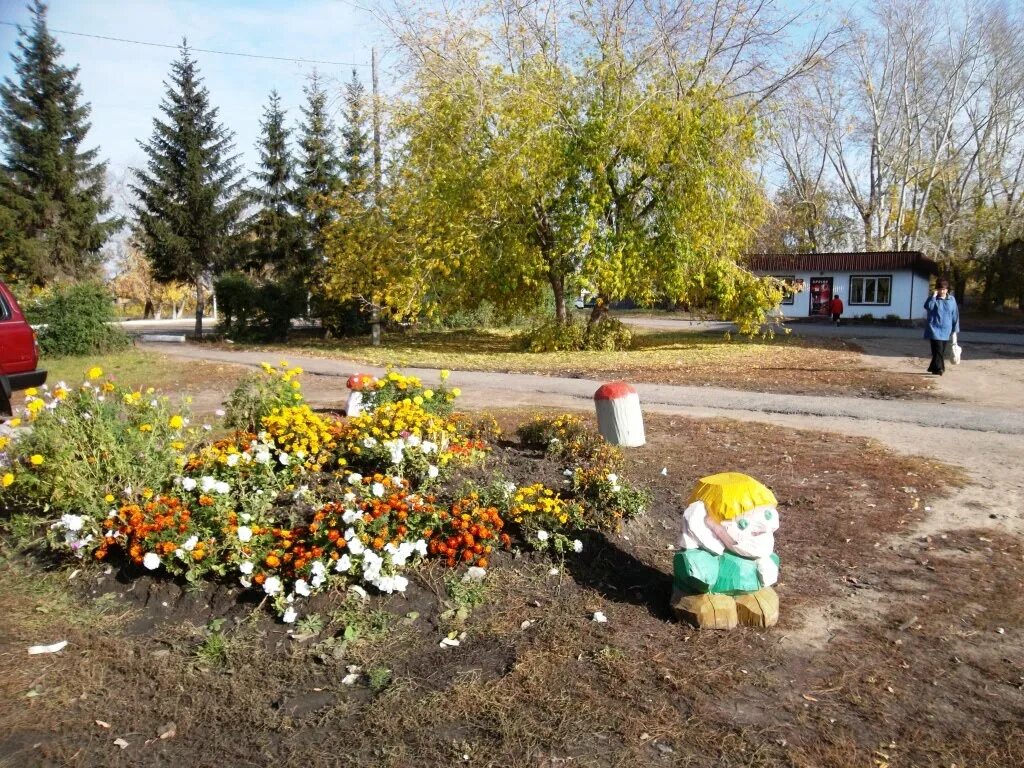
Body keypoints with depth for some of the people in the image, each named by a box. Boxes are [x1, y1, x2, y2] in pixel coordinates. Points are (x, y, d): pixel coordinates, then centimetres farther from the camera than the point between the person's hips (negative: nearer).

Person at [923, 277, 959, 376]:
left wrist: (955, 328, 7)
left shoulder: (951, 300, 8)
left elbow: (955, 315, 10)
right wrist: (933, 296, -24)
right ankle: (939, 368, -16)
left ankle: (933, 368, 21)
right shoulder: (933, 299, -1)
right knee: (938, 349, -15)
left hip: (946, 331, 4)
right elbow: (928, 307, -23)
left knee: (942, 351, 9)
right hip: (935, 329, -4)